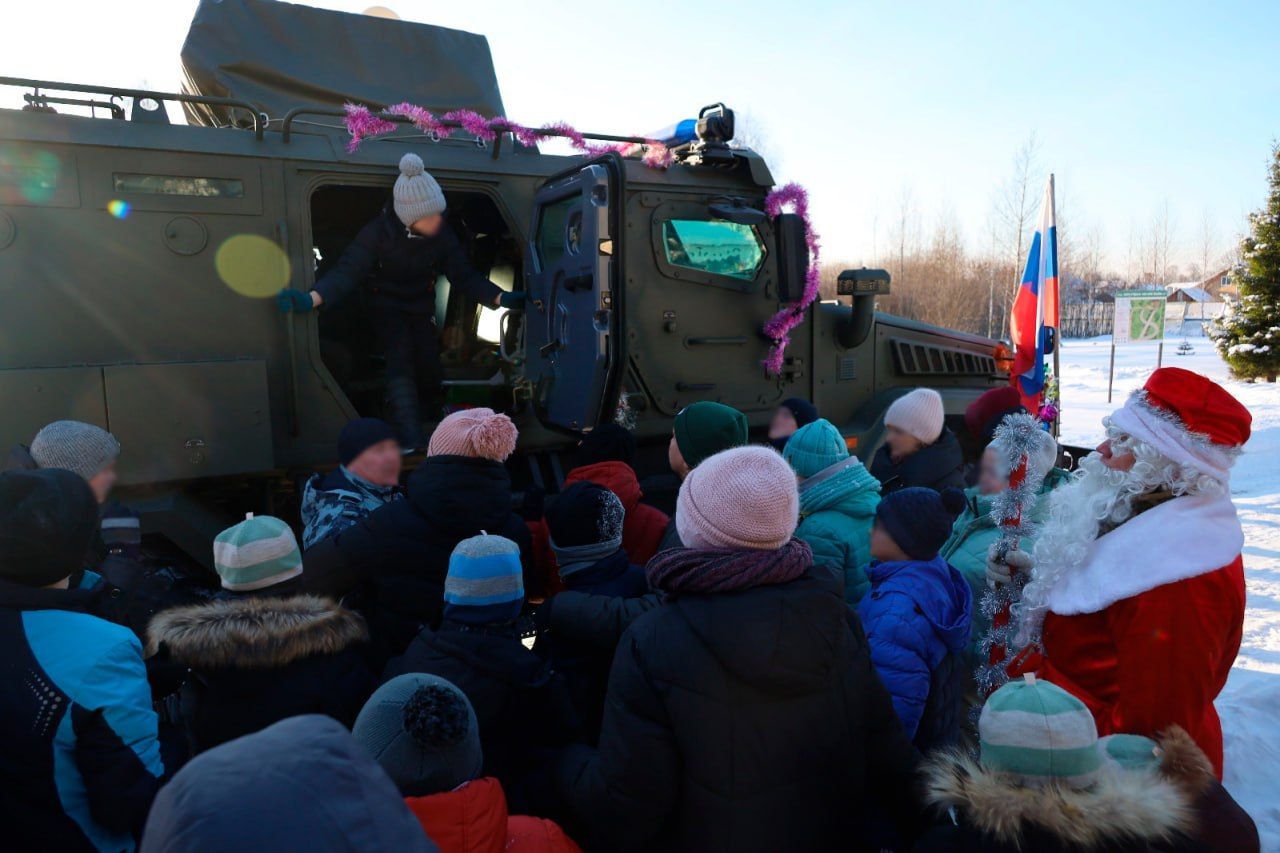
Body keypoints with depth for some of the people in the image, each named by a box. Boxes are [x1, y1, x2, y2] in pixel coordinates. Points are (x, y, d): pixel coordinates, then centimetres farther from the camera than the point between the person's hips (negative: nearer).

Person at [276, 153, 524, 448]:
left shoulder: (442, 233, -18)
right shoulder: (380, 230, -27)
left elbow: (464, 276, -13)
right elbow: (348, 270, -33)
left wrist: (500, 297, -28)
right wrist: (312, 299, -50)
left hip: (422, 307, 3)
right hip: (389, 307, -3)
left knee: (428, 362, -6)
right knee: (401, 360, -24)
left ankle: (433, 411, 29)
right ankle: (410, 441, -29)